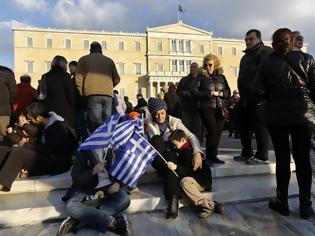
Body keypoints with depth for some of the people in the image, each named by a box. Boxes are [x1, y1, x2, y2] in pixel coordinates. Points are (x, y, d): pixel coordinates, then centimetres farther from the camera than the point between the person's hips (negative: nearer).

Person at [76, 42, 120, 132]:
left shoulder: (83, 59, 14)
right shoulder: (109, 60, 21)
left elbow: (78, 79, 6)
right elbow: (117, 79, 18)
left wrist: (81, 94, 10)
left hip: (92, 94, -2)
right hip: (108, 95, 3)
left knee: (95, 124, -6)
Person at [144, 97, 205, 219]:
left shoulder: (174, 121, -7)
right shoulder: (148, 121, -3)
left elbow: (191, 136, -14)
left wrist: (197, 153, -31)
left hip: (170, 153, -1)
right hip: (155, 157, 1)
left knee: (170, 157, -37)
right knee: (157, 139, -29)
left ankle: (173, 197, -45)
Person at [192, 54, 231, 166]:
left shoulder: (221, 77, 14)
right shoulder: (200, 76, 2)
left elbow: (228, 92, 12)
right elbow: (195, 92, -8)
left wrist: (221, 93, -9)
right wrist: (209, 94, -17)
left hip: (220, 109, 5)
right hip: (207, 108, -4)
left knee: (218, 133, 5)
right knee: (212, 131, -13)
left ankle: (214, 156, 20)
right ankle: (209, 157, 1)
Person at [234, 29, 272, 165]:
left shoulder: (265, 52, -3)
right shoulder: (247, 55, 26)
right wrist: (242, 93, 17)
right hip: (246, 97, 10)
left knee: (259, 127, -4)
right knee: (243, 125, 12)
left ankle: (262, 157, 5)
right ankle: (247, 153, 24)